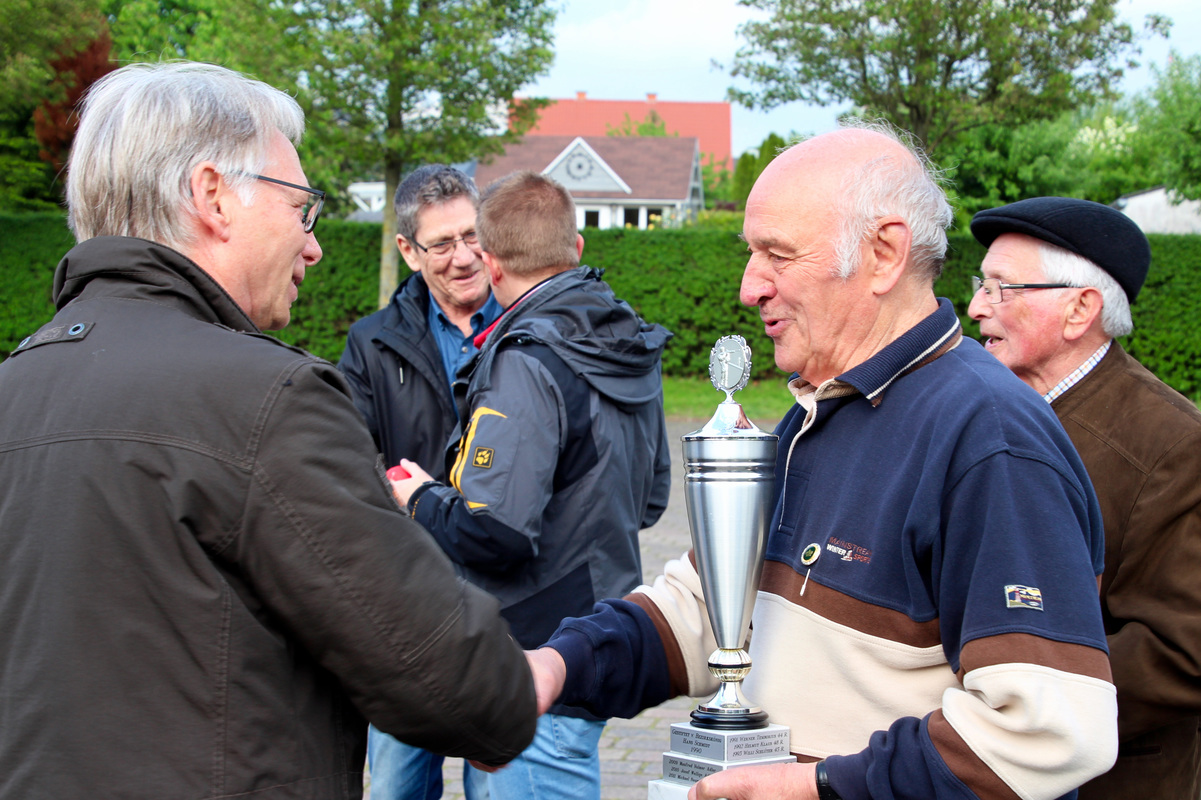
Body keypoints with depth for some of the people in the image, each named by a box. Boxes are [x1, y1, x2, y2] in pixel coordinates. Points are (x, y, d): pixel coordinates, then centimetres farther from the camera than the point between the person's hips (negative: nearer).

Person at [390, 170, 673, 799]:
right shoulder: (632, 350, 8)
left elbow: (493, 536, -24)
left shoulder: (525, 364, -20)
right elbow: (650, 499, 19)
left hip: (542, 661, -9)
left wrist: (422, 499, -6)